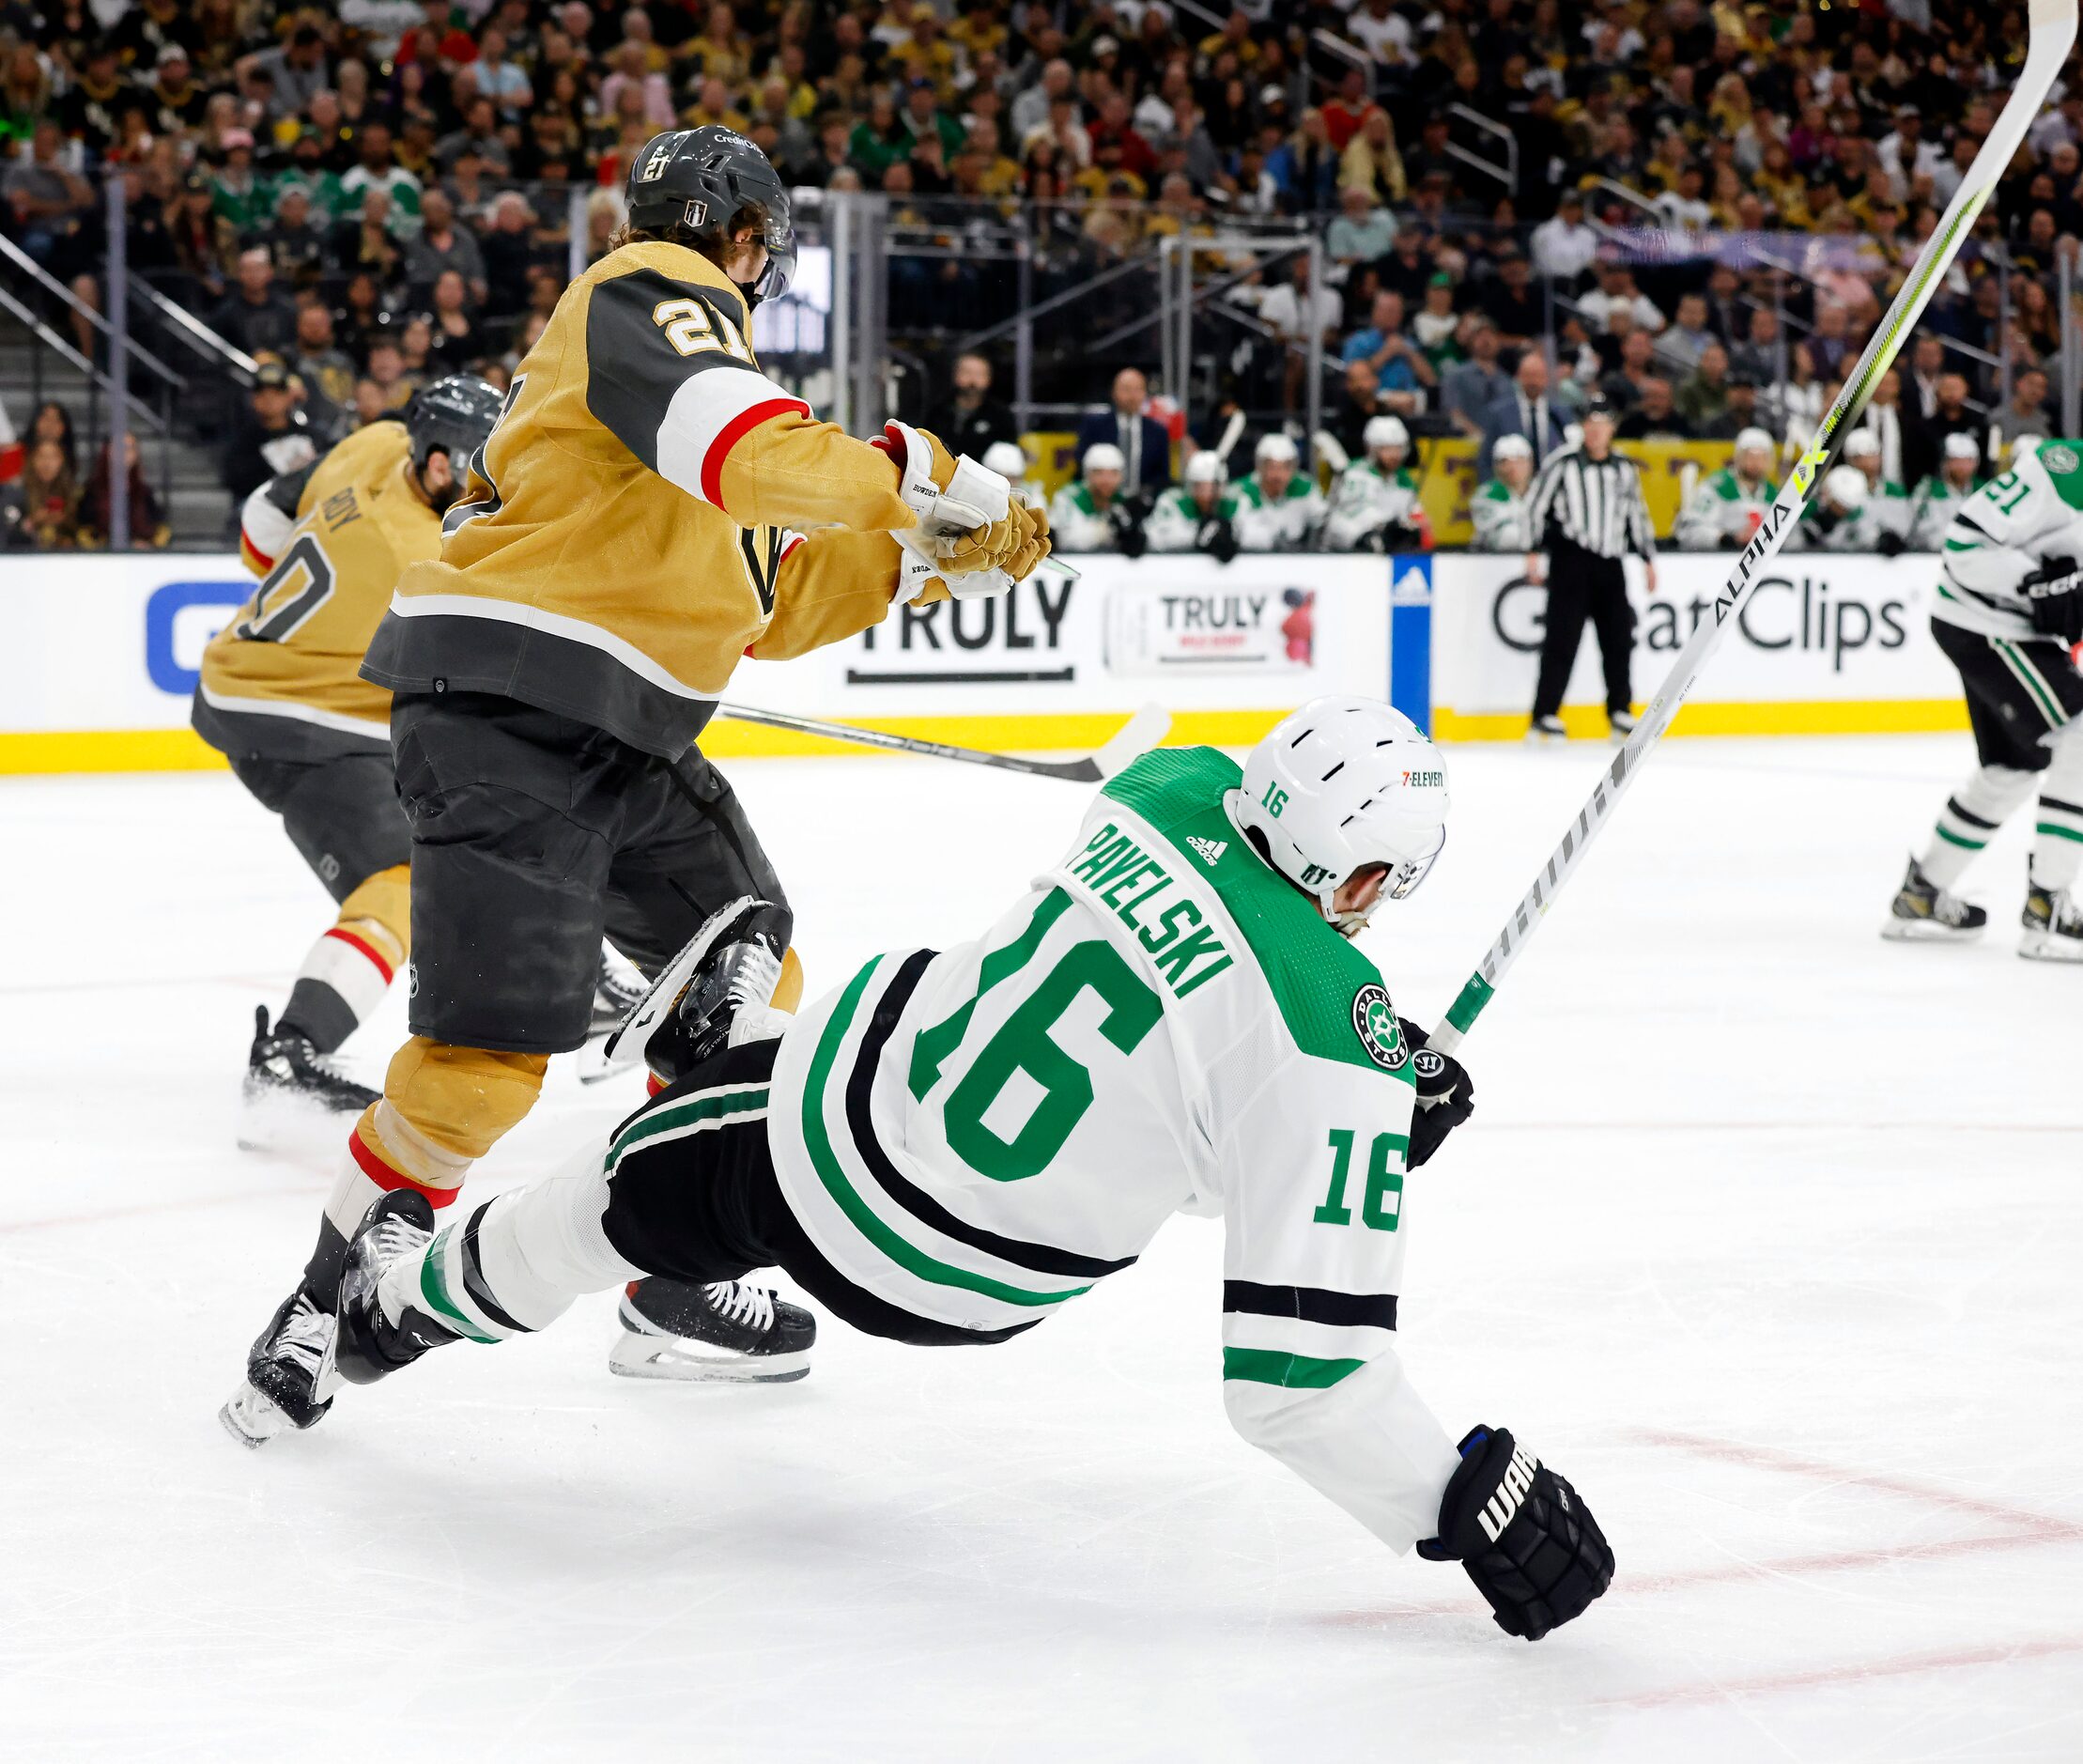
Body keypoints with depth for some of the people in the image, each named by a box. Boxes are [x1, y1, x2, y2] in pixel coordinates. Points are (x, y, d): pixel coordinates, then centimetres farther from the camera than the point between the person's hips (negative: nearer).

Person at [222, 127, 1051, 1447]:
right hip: (505, 709, -11)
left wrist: (938, 555, 17)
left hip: (631, 737, 11)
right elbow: (753, 451, -26)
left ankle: (675, 1286, 25)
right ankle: (322, 1311, 1)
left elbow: (771, 602, 24)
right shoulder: (647, 294, -6)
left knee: (750, 990, 14)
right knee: (491, 1055, -16)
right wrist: (915, 473, -15)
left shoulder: (683, 328, 25)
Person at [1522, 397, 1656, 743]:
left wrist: (1648, 559, 19)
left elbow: (1637, 515, 21)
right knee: (1562, 638, -9)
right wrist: (1532, 554, -9)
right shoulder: (1562, 464, -3)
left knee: (1619, 638, 5)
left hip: (1610, 563, 5)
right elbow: (1535, 506, -3)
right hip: (1570, 560, -5)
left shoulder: (1625, 470, 13)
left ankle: (1620, 713, 17)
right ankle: (1546, 716, -8)